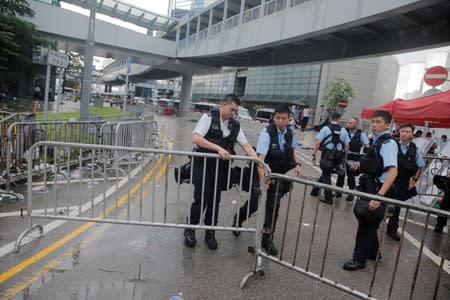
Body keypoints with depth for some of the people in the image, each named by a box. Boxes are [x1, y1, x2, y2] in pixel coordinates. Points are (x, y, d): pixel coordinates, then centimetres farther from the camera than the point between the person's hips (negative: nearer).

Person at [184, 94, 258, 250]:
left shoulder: (235, 125, 5)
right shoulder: (209, 117, -8)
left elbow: (246, 145, 1)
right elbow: (195, 138, -19)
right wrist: (218, 148, -26)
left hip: (221, 167, 4)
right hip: (203, 164, -4)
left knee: (215, 201, 10)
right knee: (201, 199, -5)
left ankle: (210, 233, 27)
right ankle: (190, 230, 18)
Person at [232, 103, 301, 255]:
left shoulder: (289, 133, 1)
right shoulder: (267, 133, -21)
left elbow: (292, 151, 21)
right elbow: (260, 157, -31)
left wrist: (297, 164, 3)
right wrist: (262, 178, -44)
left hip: (278, 176, 5)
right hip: (264, 173, -5)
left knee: (273, 207, 5)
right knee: (255, 203, 1)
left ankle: (267, 239, 20)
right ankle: (238, 219, 35)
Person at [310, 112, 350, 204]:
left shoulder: (325, 128, -4)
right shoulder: (343, 130, 5)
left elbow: (318, 142, -11)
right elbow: (347, 145, 4)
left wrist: (314, 153, -3)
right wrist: (344, 158, 14)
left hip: (327, 155, -3)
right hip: (338, 157, 3)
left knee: (326, 175, 8)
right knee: (326, 173, 19)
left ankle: (328, 198, 11)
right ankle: (315, 190, 28)